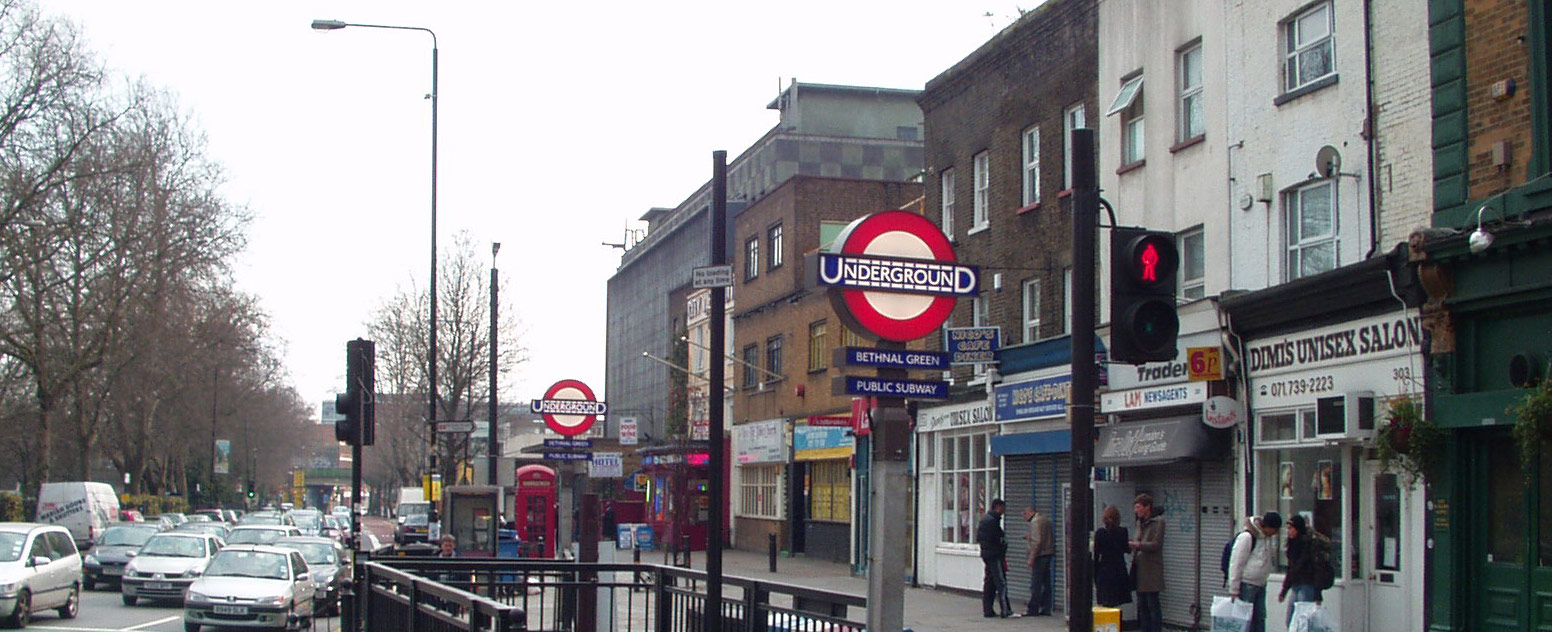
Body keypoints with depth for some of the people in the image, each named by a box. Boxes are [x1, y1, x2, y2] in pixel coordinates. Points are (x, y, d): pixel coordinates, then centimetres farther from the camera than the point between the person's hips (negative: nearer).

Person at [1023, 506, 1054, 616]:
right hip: (1049, 553, 9)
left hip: (1040, 555, -9)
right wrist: (1028, 537, 21)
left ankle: (1033, 609, -4)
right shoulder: (1046, 519, 17)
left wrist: (1032, 558, -17)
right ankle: (1046, 608, 13)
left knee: (1035, 584, -5)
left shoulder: (1035, 522, -11)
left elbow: (1037, 541, -19)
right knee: (1046, 583, 11)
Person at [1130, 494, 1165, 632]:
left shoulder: (1158, 522, -7)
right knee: (1142, 604, 10)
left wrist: (1136, 544, -22)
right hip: (1139, 569, 8)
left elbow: (1156, 544, -15)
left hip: (1151, 570, -8)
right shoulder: (1140, 522, 17)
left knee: (1152, 604, -6)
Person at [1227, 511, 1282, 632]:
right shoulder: (1247, 537, -18)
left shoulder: (1267, 537, 8)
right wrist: (1234, 590, -16)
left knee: (1260, 618, 11)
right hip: (1246, 585, -8)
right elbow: (1236, 564, -17)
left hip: (1261, 585, 8)